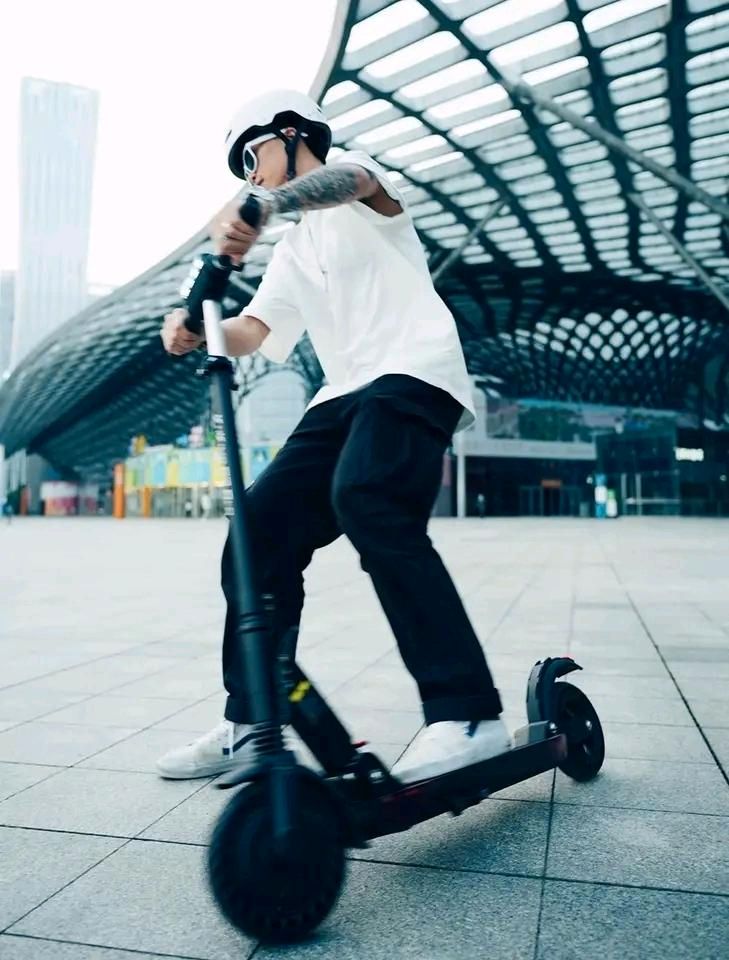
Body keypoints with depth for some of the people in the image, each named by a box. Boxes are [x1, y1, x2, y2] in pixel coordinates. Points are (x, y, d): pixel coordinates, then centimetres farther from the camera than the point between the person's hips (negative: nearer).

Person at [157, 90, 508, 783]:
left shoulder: (350, 169, 11)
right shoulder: (292, 251, 30)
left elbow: (349, 181, -17)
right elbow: (252, 332, 15)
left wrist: (260, 207, -38)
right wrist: (198, 329, -8)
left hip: (412, 373, -7)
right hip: (345, 395, 7)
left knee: (368, 505, -33)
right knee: (261, 530, -6)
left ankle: (467, 715, -30)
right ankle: (251, 721, 2)